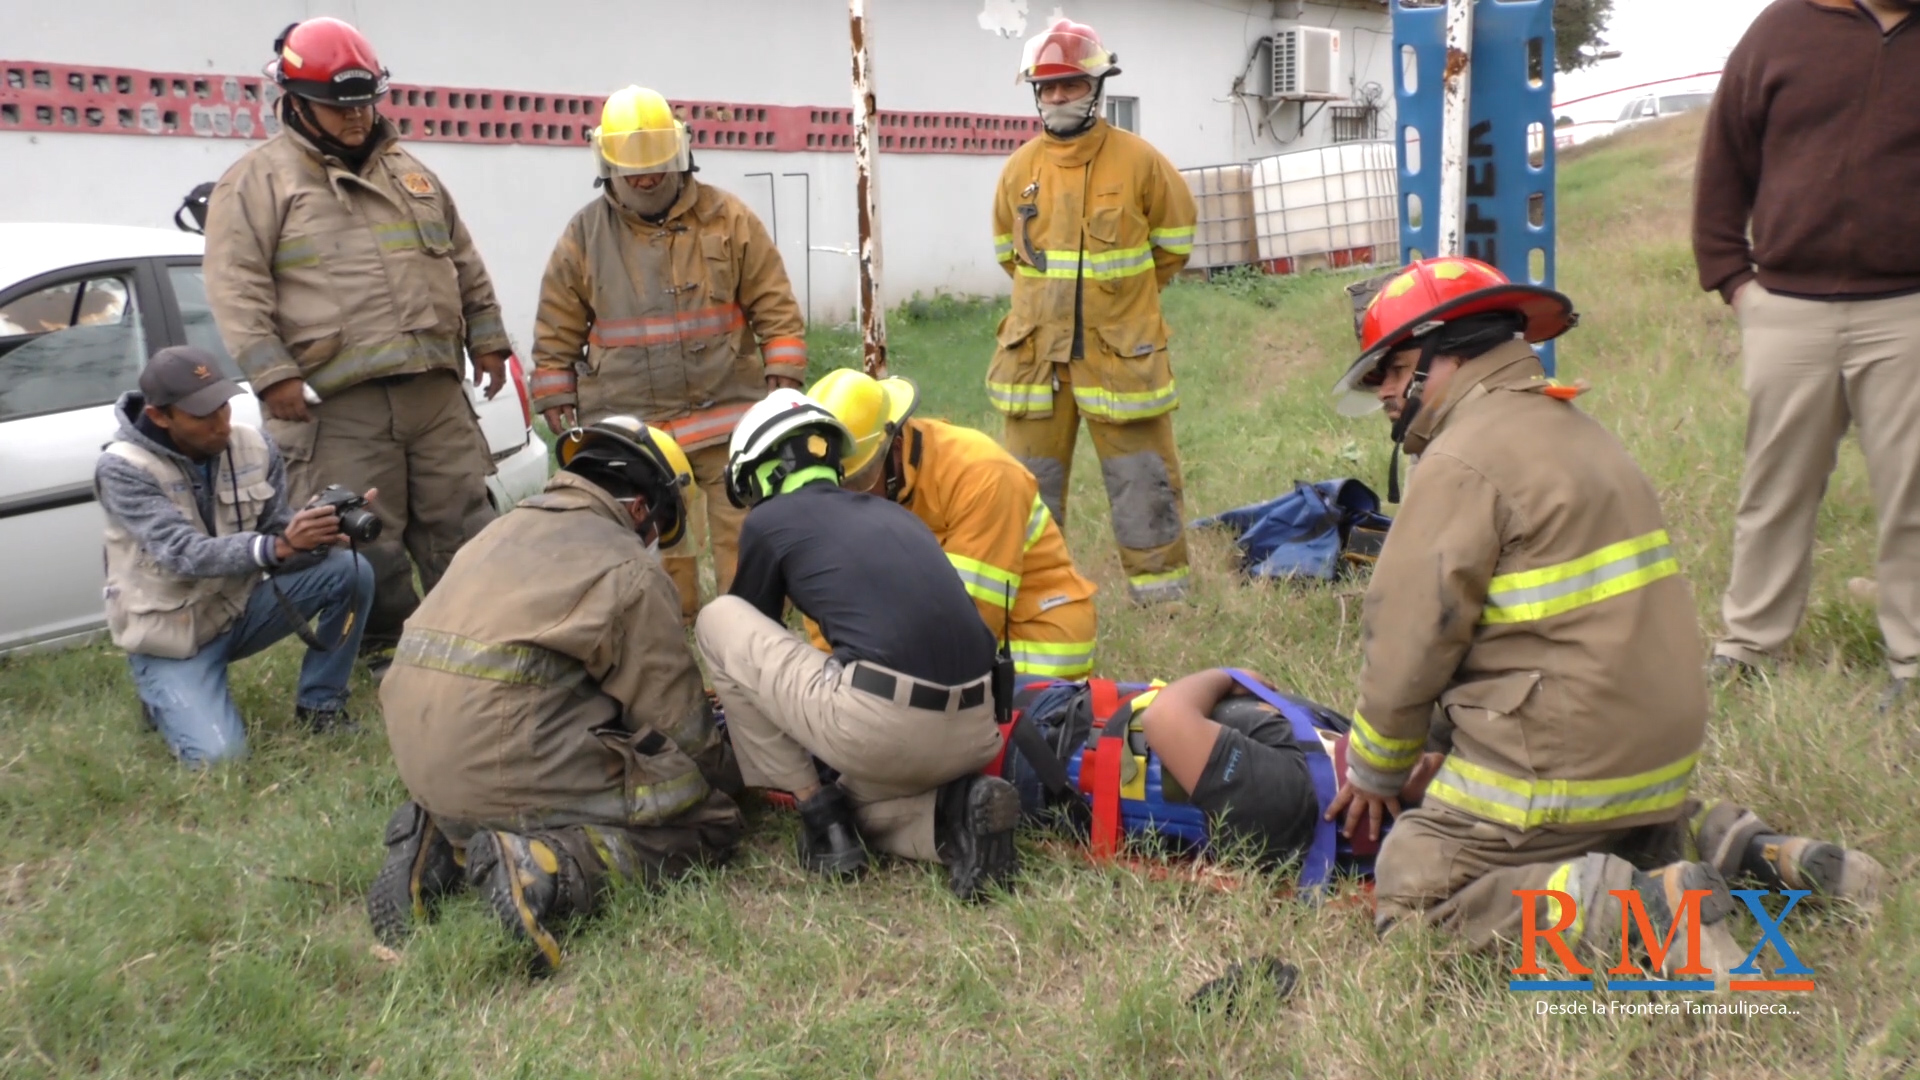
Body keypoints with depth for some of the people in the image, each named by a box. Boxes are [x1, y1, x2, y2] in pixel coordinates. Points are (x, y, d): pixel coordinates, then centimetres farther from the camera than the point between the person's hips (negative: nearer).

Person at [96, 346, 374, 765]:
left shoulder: (255, 447, -6)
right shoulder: (123, 469, -20)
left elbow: (279, 532, -6)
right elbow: (183, 554, -32)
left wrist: (318, 532, -32)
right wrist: (279, 546, -48)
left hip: (240, 606, 4)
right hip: (171, 634, -4)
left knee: (350, 570, -19)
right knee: (218, 756, -21)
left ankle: (319, 706, -2)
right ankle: (166, 697, 14)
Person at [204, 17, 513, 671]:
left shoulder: (409, 173, 18)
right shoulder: (260, 180, 0)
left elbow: (465, 266, 23)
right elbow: (237, 288, -7)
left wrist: (486, 340, 17)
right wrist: (272, 374, -15)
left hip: (435, 389, 5)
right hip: (336, 403, -5)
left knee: (462, 523, 9)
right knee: (367, 544, 1)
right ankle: (390, 653, 16)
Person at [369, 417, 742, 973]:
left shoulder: (504, 529, 20)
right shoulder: (629, 569, -3)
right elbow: (678, 719, 0)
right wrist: (730, 776, 19)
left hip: (421, 761, 8)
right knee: (709, 821, 0)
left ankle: (443, 842, 8)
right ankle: (544, 867, -20)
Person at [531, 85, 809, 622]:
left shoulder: (728, 217, 1)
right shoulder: (584, 234, 4)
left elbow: (775, 307, 3)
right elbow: (556, 334, 8)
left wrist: (783, 381, -2)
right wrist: (558, 408, 7)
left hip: (726, 415, -1)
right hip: (630, 427, 1)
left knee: (745, 535, 4)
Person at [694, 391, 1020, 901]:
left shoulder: (769, 520, 11)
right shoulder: (892, 513, 26)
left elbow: (749, 633, 25)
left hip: (880, 726, -7)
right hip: (975, 732, 7)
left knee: (716, 619, 15)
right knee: (861, 799, 37)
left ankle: (816, 809, 12)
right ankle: (953, 811, 4)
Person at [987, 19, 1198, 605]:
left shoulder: (1139, 160, -6)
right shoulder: (1019, 168, 2)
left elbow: (1173, 241, 7)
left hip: (1121, 350, -3)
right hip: (1035, 352, 3)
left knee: (1142, 476, 5)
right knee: (1031, 479, 11)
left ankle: (1160, 586, 18)